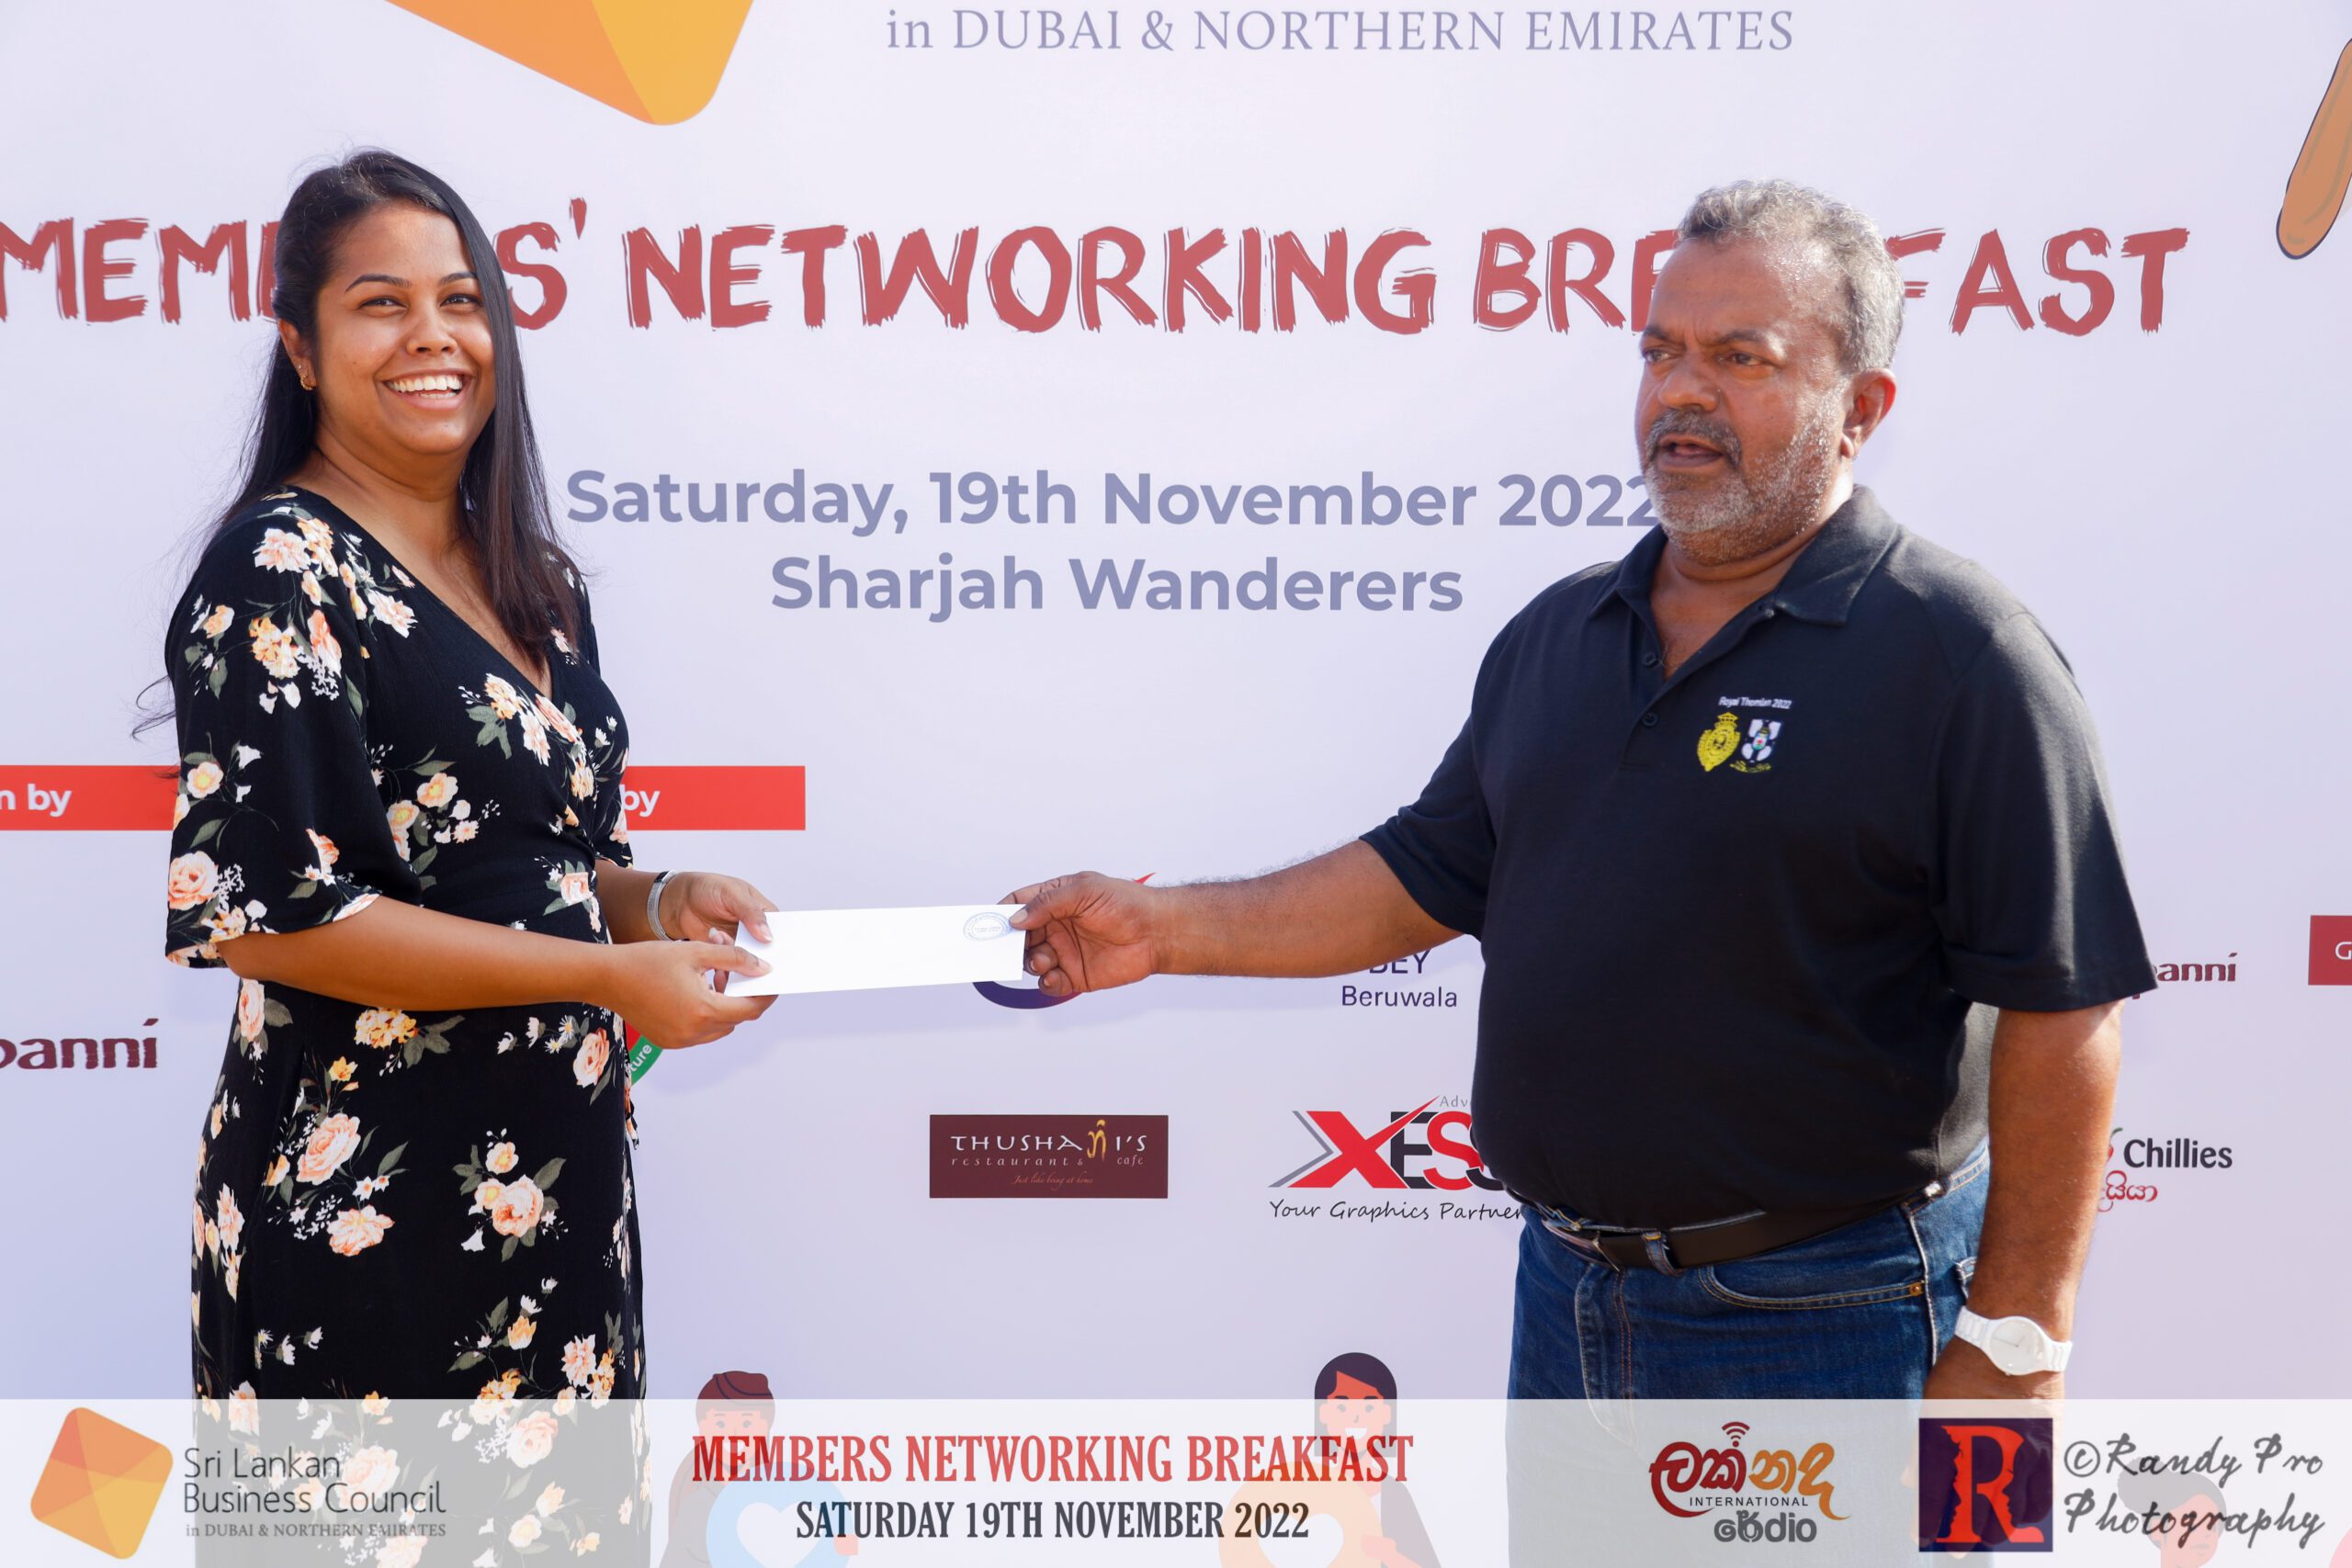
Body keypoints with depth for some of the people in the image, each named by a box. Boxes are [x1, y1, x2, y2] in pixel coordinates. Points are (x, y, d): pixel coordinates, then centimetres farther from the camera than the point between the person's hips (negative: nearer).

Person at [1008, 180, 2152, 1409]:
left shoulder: (1956, 652, -13)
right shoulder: (1554, 636, 10)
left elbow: (2059, 1009, -16)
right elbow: (1432, 872, 16)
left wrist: (2014, 1343, -18)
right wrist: (1168, 929, 7)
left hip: (1833, 1330, -7)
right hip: (1568, 1296, 7)